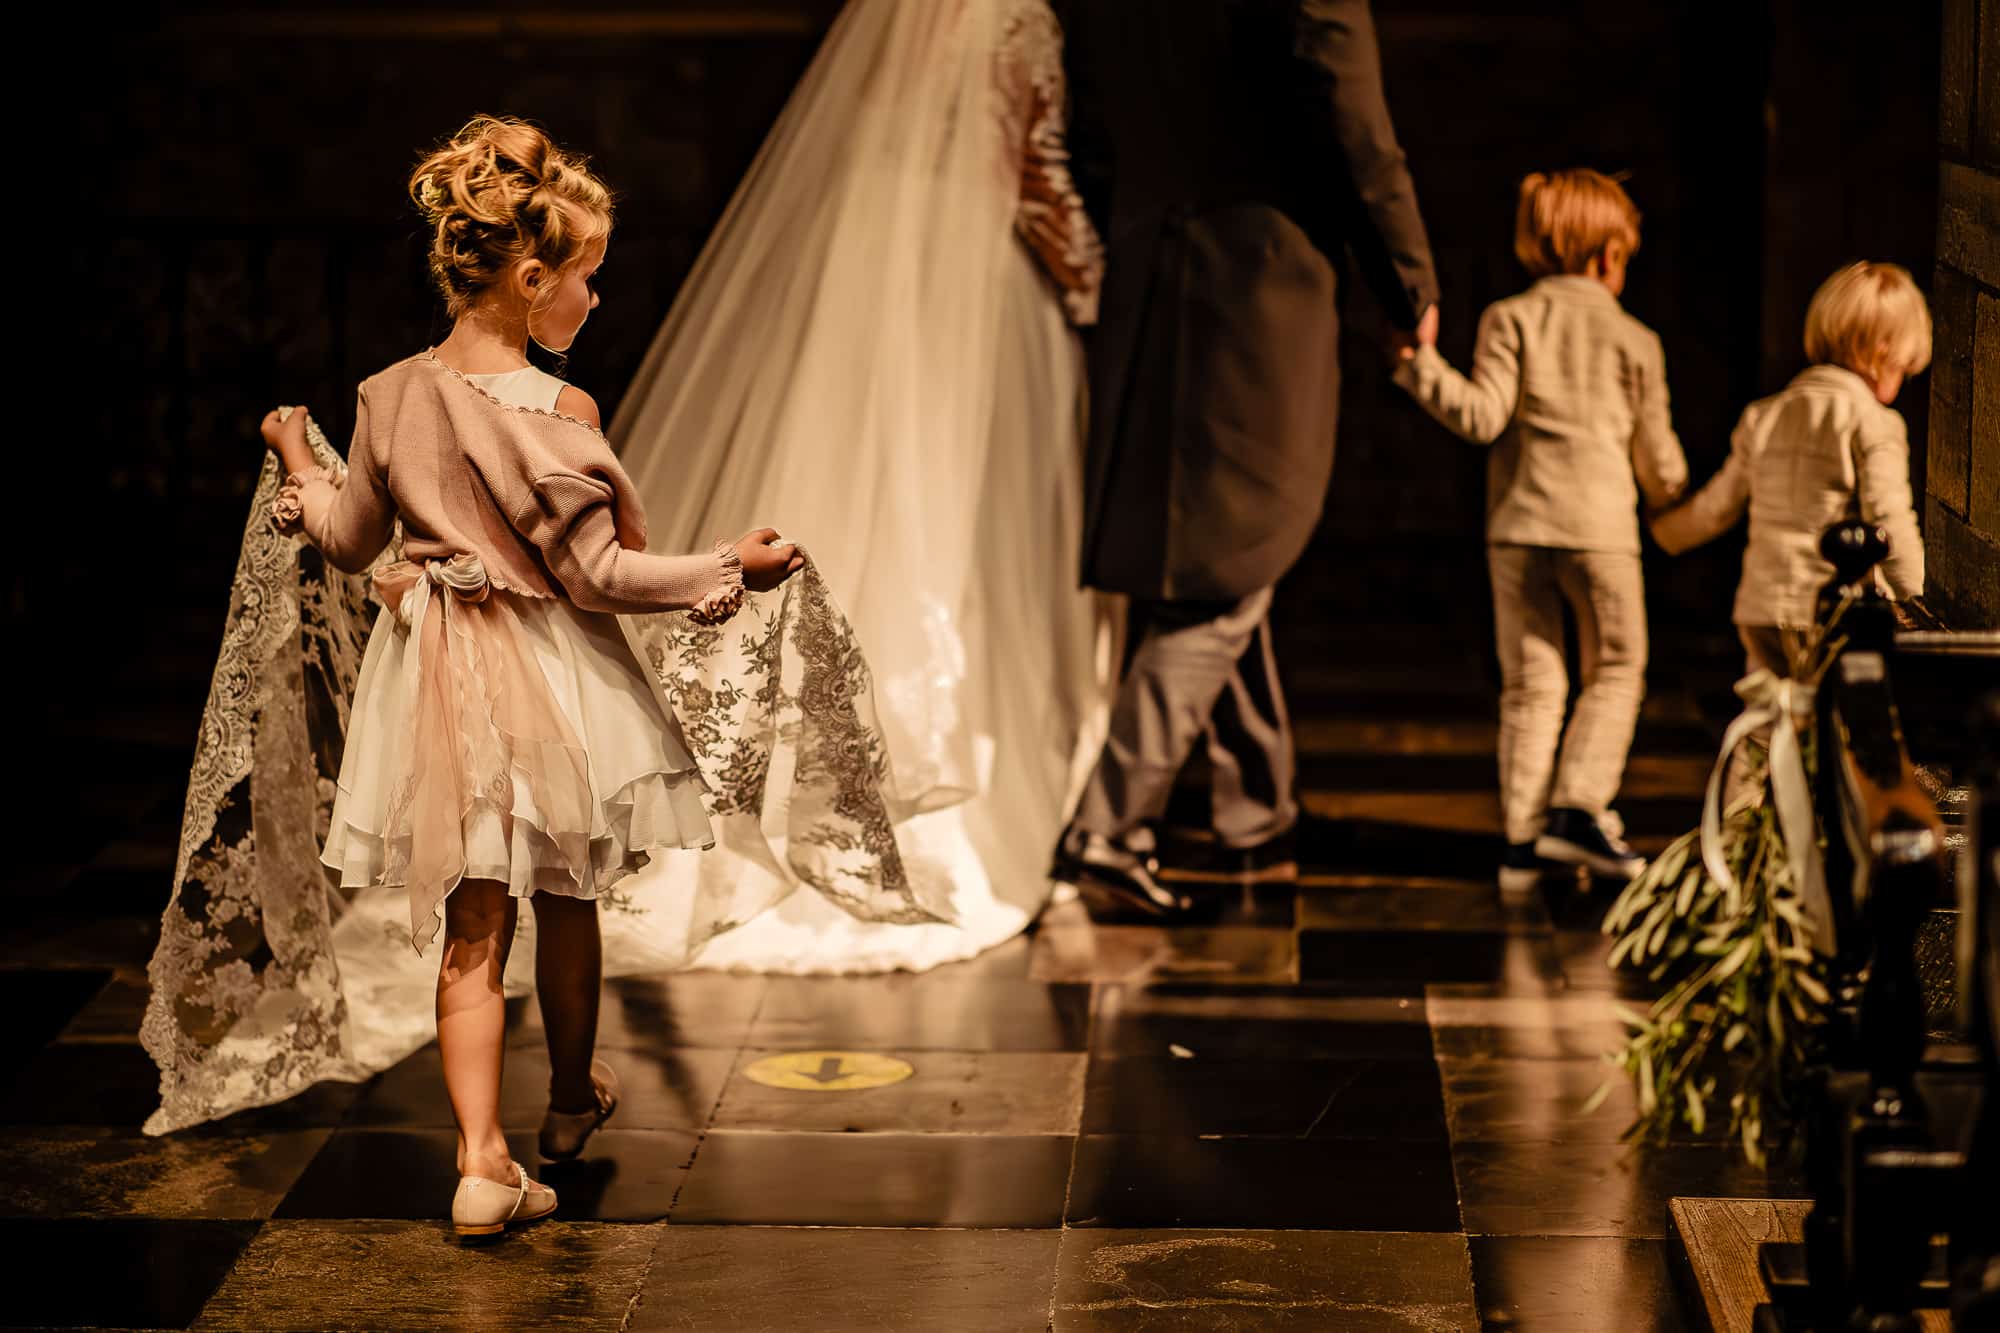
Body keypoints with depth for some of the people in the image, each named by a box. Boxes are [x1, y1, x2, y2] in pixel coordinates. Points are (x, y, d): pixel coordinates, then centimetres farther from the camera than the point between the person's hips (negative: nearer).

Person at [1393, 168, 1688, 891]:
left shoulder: (1509, 319, 4)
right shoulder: (1633, 339, 4)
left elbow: (1482, 417, -9)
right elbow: (1657, 459, 9)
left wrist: (1420, 364, -5)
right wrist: (1674, 503, 29)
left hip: (1517, 520, 2)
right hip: (1599, 523, -2)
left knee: (1530, 683, 8)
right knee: (1614, 671, 13)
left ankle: (1523, 837, 5)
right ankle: (1577, 805, -2)